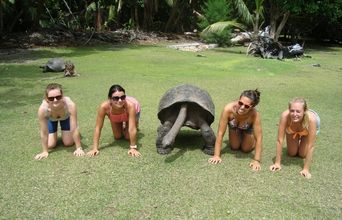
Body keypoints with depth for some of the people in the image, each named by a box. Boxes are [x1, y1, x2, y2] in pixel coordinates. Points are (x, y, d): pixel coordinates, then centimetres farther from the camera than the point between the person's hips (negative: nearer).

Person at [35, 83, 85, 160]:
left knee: (69, 143, -2)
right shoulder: (43, 109, -43)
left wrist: (79, 148, -28)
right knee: (50, 145, -2)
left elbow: (74, 129, -35)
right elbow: (44, 133, -29)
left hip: (66, 117, 0)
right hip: (51, 119, 0)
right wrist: (45, 151, -20)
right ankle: (54, 133, 30)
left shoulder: (70, 105, -45)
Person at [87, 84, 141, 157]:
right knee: (117, 137, 7)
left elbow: (132, 129, -43)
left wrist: (133, 148, -39)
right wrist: (95, 148, -34)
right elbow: (98, 128, -35)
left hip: (133, 111, -1)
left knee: (128, 137, 1)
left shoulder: (130, 105, -48)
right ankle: (123, 126, 39)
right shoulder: (104, 106, -43)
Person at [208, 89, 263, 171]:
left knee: (246, 149, 7)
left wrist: (257, 160, -37)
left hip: (248, 128, -1)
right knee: (234, 147, 12)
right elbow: (220, 133, -36)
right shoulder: (228, 109, -44)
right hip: (233, 126, 1)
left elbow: (259, 137, -35)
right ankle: (239, 136, 40)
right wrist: (216, 155, -33)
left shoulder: (254, 114, -44)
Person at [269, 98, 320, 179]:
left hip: (307, 129, -1)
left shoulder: (311, 119, -45)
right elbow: (279, 140, -34)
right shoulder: (285, 116, -43)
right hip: (292, 129, 1)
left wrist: (306, 169, -35)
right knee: (291, 153, 5)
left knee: (302, 155, -1)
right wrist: (277, 163, -30)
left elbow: (310, 146, -37)